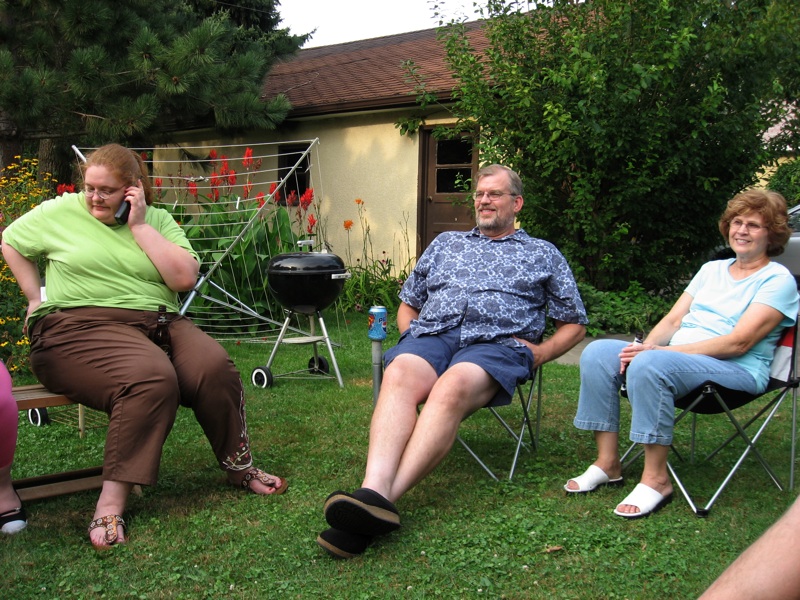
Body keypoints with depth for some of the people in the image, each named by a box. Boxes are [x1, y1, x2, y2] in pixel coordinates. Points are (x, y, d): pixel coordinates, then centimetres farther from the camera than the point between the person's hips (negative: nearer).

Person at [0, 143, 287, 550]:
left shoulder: (157, 219, 11)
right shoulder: (61, 211, 8)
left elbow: (185, 277, -2)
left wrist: (139, 225, -3)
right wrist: (37, 297, 11)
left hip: (156, 322, 4)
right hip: (79, 327, -3)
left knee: (214, 367, -26)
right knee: (152, 378, -35)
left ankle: (240, 469, -4)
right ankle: (111, 504, -31)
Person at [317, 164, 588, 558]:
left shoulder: (543, 255, 25)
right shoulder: (445, 243, 32)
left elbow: (574, 324, 23)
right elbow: (408, 304, 33)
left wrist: (540, 352, 4)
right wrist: (410, 335, 11)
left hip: (495, 343, -2)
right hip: (430, 336, 3)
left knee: (451, 388, -39)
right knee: (399, 376, -35)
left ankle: (386, 497, -51)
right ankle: (374, 492, -55)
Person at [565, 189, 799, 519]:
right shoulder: (711, 269, 21)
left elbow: (739, 342, -14)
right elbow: (673, 319, 15)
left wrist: (660, 351, -21)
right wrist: (646, 346, -9)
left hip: (738, 371, -7)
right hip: (676, 356, 7)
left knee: (650, 365, -36)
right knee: (597, 352, -15)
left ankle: (656, 479, -25)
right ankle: (608, 463, -12)